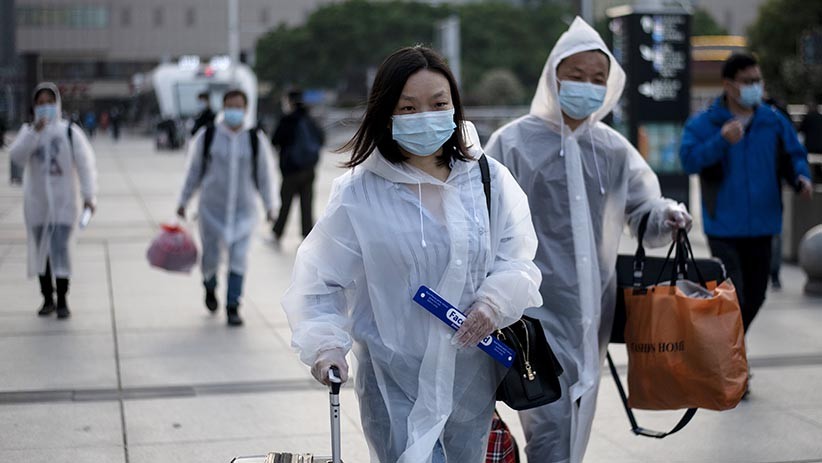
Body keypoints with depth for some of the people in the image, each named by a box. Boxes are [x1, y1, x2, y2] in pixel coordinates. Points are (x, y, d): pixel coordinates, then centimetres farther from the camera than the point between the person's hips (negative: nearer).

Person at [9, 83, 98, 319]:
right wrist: (35, 132, -24)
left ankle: (62, 301, -2)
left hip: (63, 201, -3)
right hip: (37, 202, 3)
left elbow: (85, 164, -7)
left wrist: (89, 195, -16)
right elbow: (17, 156, -14)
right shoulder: (28, 131, 4)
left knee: (60, 249, -9)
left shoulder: (70, 131, -3)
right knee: (40, 251, 9)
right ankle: (48, 299, 20)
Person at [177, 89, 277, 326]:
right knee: (210, 257, 5)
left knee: (238, 259, -7)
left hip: (243, 210, 0)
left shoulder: (256, 140, 0)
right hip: (212, 209, 0)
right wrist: (183, 201, 7)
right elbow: (194, 171, 6)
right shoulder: (206, 137, -2)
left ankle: (232, 307, 4)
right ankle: (210, 287, 38)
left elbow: (263, 175, 9)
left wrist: (269, 205, 12)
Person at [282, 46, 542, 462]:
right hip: (394, 384, -3)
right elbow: (322, 278, -4)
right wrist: (325, 342, -19)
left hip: (471, 380, 3)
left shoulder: (489, 180, 0)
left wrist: (496, 302, -16)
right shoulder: (358, 192, -8)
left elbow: (518, 261, 4)